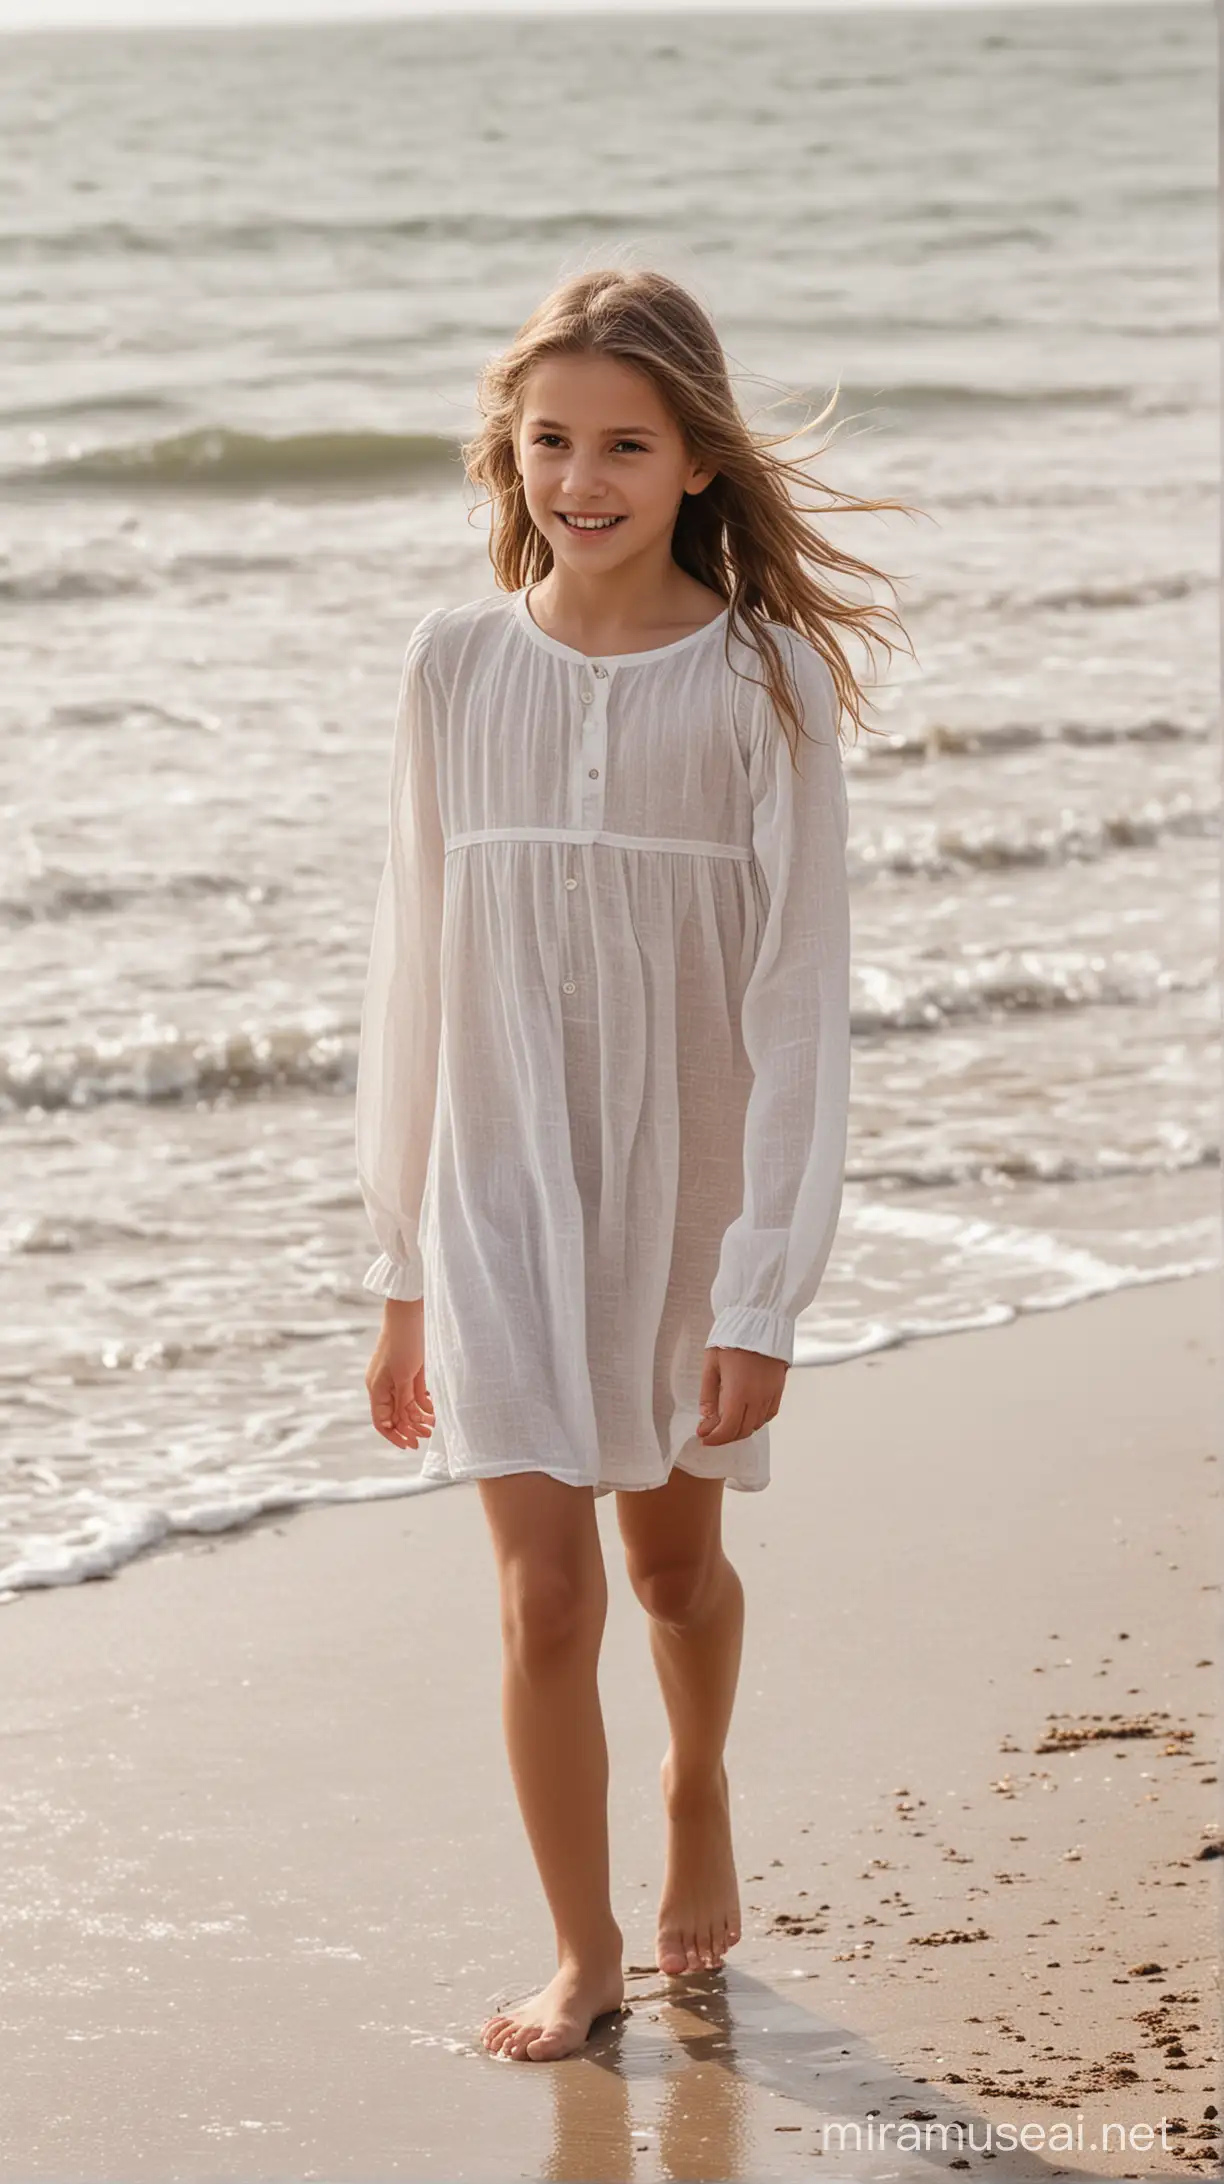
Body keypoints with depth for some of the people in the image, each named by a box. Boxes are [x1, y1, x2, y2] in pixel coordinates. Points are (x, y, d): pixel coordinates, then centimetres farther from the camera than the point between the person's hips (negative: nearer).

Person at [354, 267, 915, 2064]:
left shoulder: (763, 681, -11)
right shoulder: (459, 665, -3)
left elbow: (800, 1005, -10)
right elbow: (417, 975, 4)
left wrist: (766, 1294, -13)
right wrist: (400, 1271, 6)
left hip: (691, 1186, -1)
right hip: (503, 1190, 1)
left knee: (675, 1561, 16)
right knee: (544, 1597, -3)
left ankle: (699, 1796, 46)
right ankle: (583, 1948, 14)